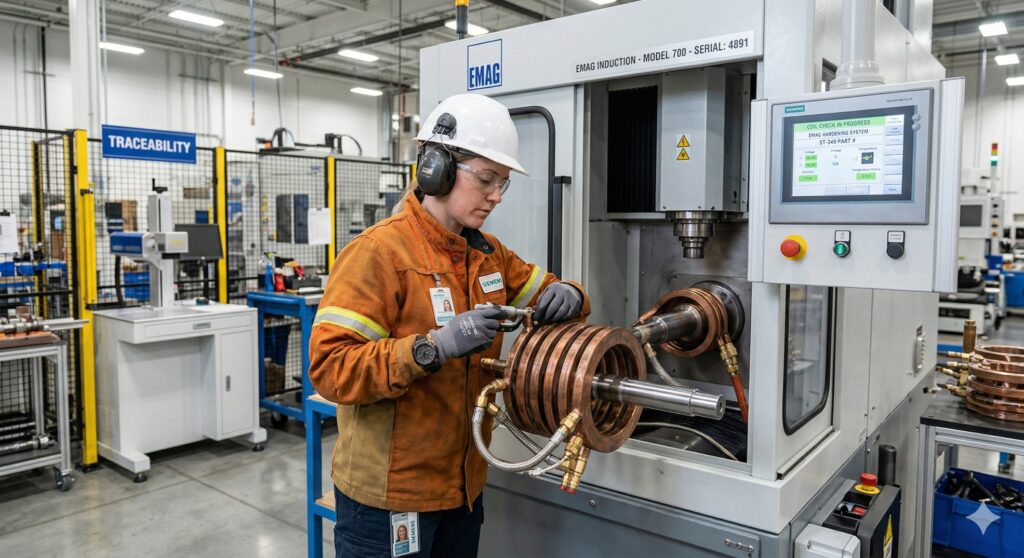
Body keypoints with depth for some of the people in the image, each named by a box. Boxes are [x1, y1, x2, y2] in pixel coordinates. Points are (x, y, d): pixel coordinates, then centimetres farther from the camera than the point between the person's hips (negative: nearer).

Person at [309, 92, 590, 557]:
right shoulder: (378, 252, -18)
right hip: (388, 494, -7)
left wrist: (565, 296, -8)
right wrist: (432, 348, -33)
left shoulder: (489, 253, 5)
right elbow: (328, 366, -22)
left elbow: (547, 295, 15)